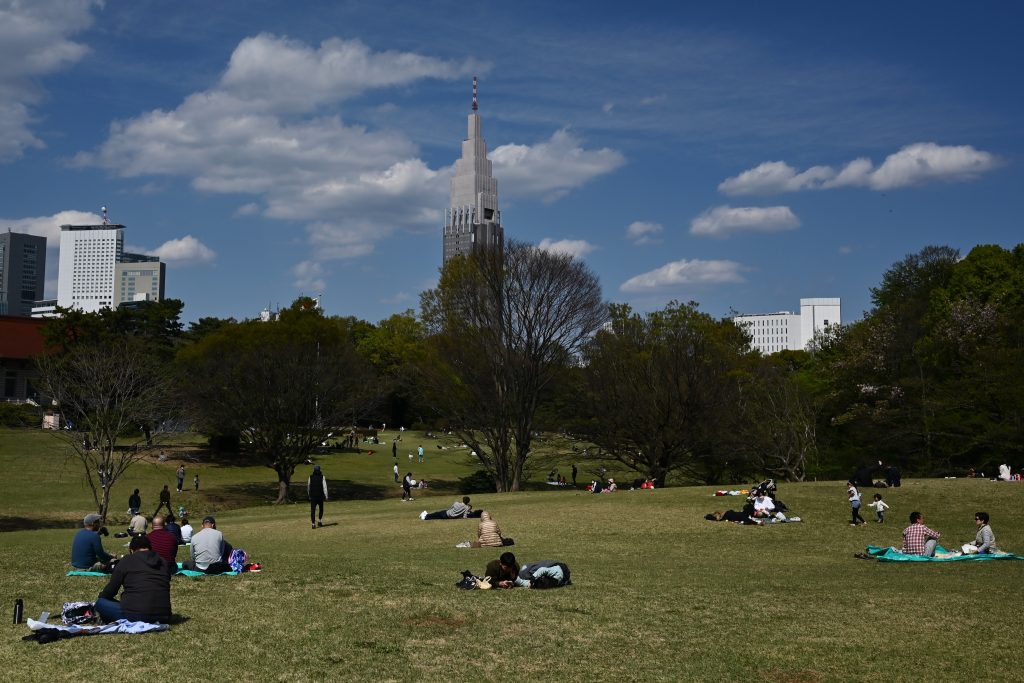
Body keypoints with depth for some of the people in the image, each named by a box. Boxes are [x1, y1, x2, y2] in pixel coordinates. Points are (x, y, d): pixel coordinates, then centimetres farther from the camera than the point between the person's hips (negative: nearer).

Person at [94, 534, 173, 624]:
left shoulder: (126, 561, 4)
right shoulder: (164, 563, 15)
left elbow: (110, 591, 8)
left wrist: (101, 596, 29)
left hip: (134, 615, -5)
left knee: (100, 602, 14)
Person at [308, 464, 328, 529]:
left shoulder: (310, 477, 1)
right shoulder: (322, 477, -5)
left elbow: (308, 487, 12)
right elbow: (324, 487, -10)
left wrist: (309, 494, 26)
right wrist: (326, 496, -7)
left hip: (312, 496, 1)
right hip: (320, 496, -1)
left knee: (313, 510, -1)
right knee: (321, 508, 19)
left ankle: (313, 523, -9)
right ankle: (319, 521, 10)